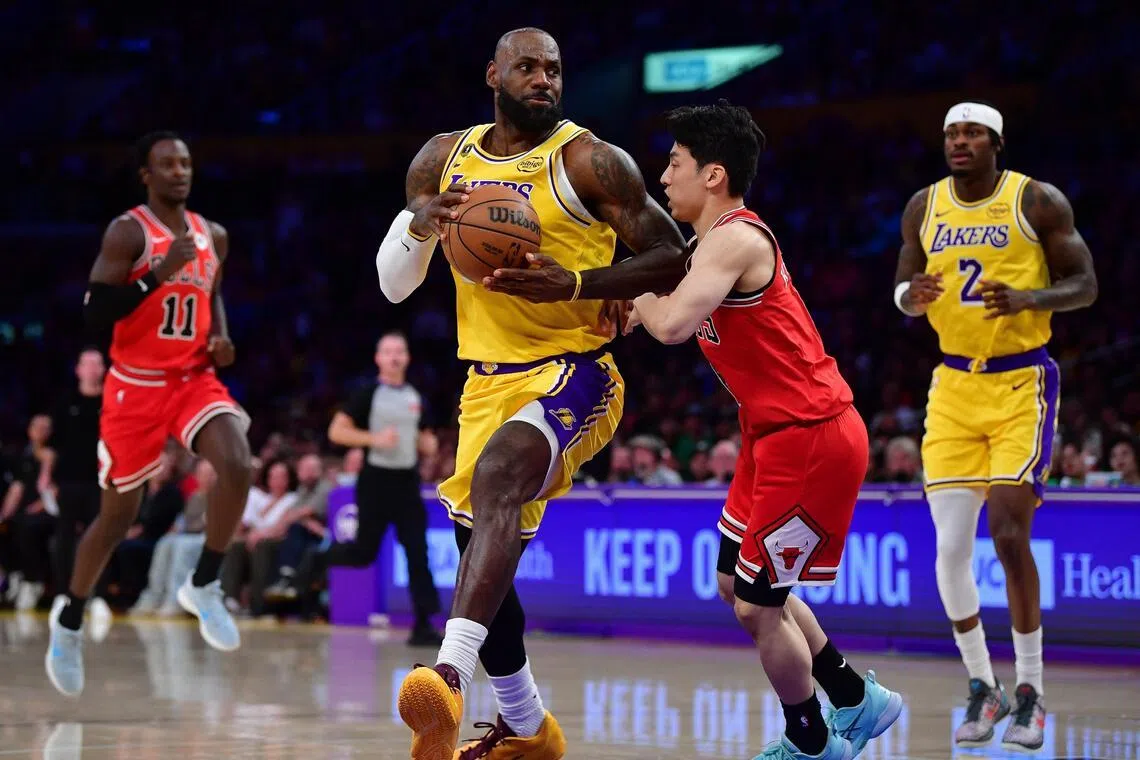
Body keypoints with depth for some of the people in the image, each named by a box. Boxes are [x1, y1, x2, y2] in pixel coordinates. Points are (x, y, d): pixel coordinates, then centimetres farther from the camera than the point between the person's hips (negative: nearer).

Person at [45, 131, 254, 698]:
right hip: (136, 386, -4)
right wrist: (157, 275, -26)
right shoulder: (127, 232, -12)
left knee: (237, 466, -25)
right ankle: (70, 618, 30)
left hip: (195, 379, 4)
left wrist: (220, 337, 4)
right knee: (118, 513, 7)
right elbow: (94, 315, -18)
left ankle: (203, 586, -7)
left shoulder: (213, 236, 7)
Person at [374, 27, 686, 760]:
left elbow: (672, 259, -7)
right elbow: (392, 285, 11)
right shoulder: (444, 159, 9)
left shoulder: (591, 161, -6)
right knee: (485, 561, 12)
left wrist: (576, 284, -21)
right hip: (488, 383, 7)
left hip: (574, 374, -7)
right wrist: (421, 225, -11)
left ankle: (452, 675, -50)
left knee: (497, 475, -35)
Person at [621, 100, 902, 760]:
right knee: (738, 583, 20)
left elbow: (672, 325, -34)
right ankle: (858, 701, 31)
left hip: (809, 440, -10)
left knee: (757, 606, -1)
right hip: (777, 436, 10)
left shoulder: (732, 240, -20)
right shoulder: (723, 239, 11)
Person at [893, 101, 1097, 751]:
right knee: (951, 550, -3)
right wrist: (914, 295, -12)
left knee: (1010, 534, -13)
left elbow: (1085, 286, -4)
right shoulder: (924, 208, 6)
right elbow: (902, 291, 14)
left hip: (1022, 385, -4)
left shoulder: (1039, 202, -6)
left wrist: (1025, 298, -23)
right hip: (955, 387, 4)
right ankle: (983, 689, 14)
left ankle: (1031, 693, 2)